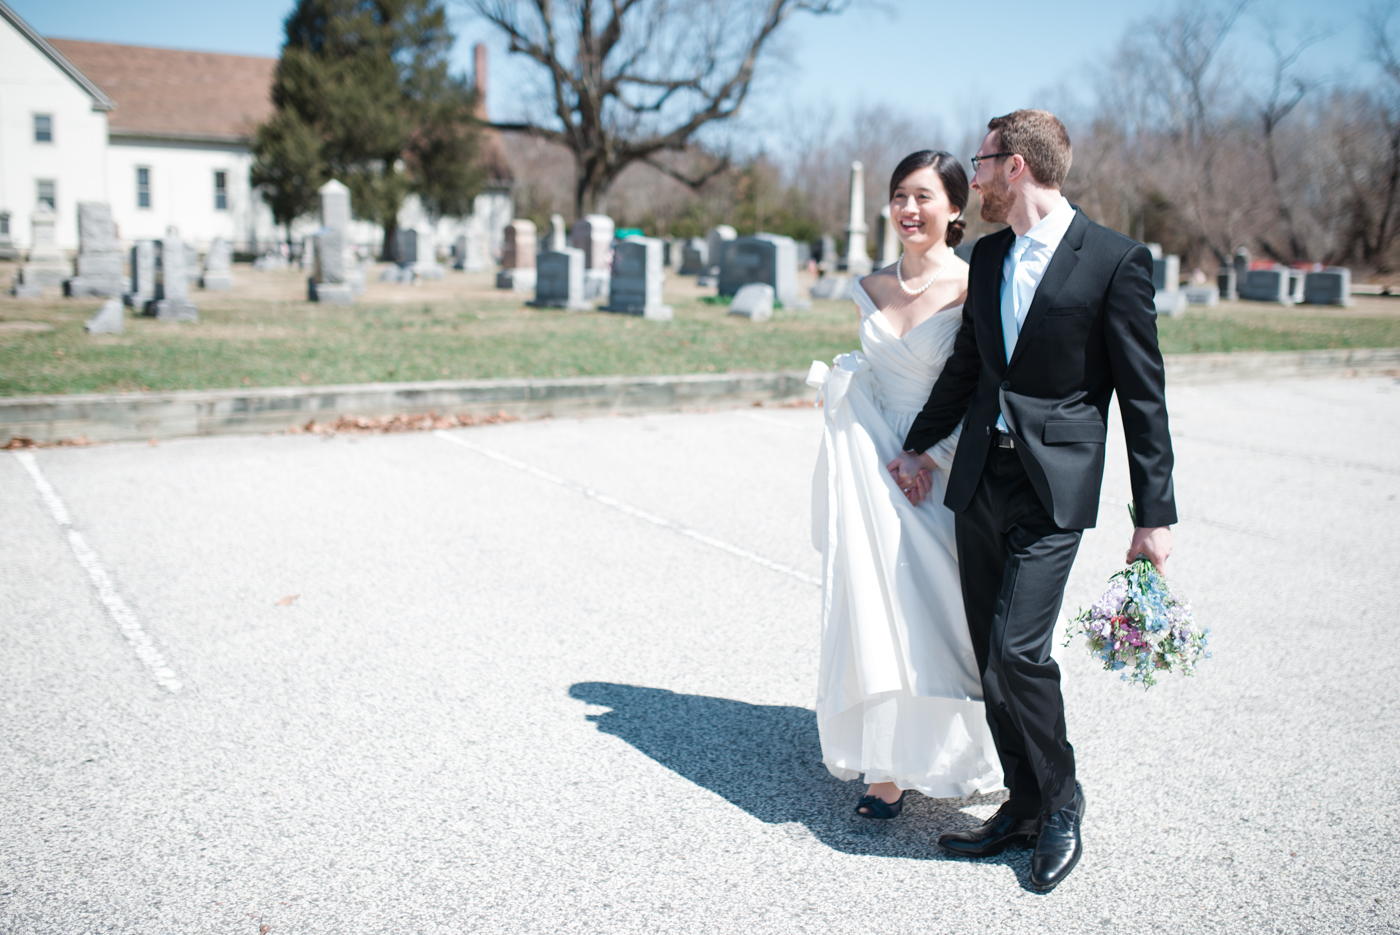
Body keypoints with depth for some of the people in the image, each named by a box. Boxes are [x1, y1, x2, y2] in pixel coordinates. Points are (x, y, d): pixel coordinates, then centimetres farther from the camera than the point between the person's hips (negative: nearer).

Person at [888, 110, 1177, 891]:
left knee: (1018, 648, -14)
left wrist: (1155, 514, -8)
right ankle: (1026, 807, 24)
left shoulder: (1115, 260, -8)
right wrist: (924, 445, 19)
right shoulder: (989, 255, 11)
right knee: (992, 657, 9)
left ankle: (1062, 805, 10)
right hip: (981, 478, 7)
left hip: (1054, 486, -6)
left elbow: (1143, 394, -7)